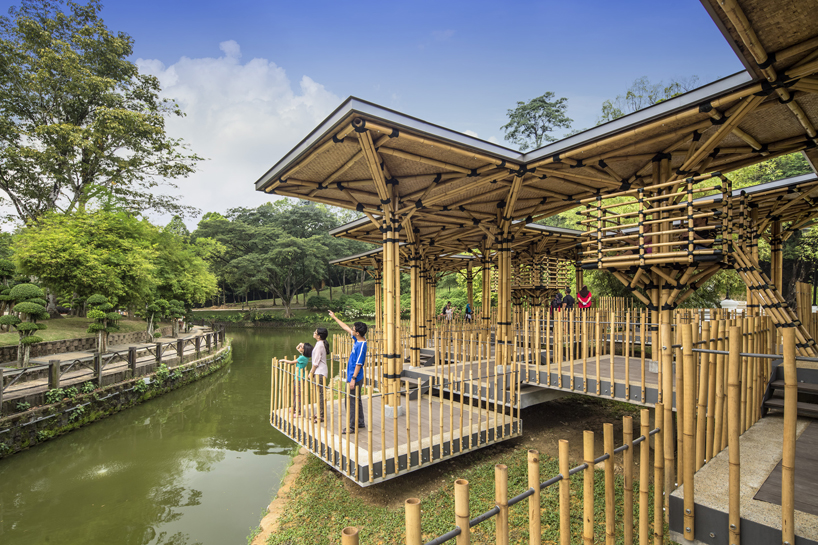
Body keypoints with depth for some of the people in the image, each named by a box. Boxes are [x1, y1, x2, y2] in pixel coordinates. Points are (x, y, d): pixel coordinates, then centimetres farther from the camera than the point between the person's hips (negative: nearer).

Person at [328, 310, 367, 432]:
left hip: (355, 378, -10)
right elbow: (346, 328, 15)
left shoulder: (361, 345, -23)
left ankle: (352, 427, 9)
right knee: (356, 400, 18)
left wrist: (353, 379, -22)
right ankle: (360, 423, 29)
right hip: (353, 376, 10)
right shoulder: (358, 339, 4)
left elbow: (359, 364, -23)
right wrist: (335, 318, 21)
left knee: (352, 402, -1)